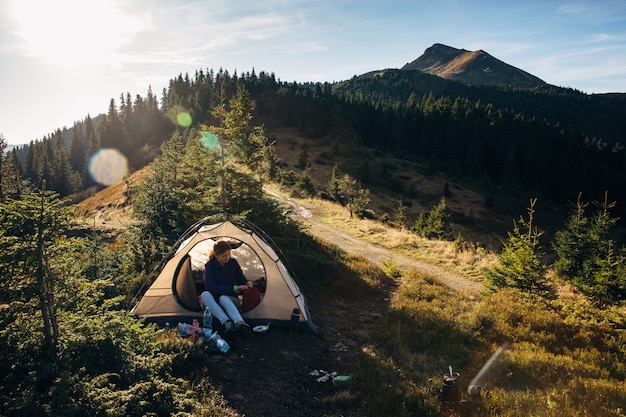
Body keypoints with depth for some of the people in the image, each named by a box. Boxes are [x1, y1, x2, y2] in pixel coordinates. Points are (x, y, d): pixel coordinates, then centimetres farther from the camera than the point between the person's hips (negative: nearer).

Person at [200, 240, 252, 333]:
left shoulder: (233, 262, -2)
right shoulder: (210, 266, -11)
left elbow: (241, 279, 10)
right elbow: (210, 287, -22)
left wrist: (247, 283, -16)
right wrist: (234, 288, -27)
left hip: (231, 300, 0)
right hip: (214, 302, 0)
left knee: (223, 298, -36)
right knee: (205, 294, -35)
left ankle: (239, 323, -60)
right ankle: (226, 322, -49)